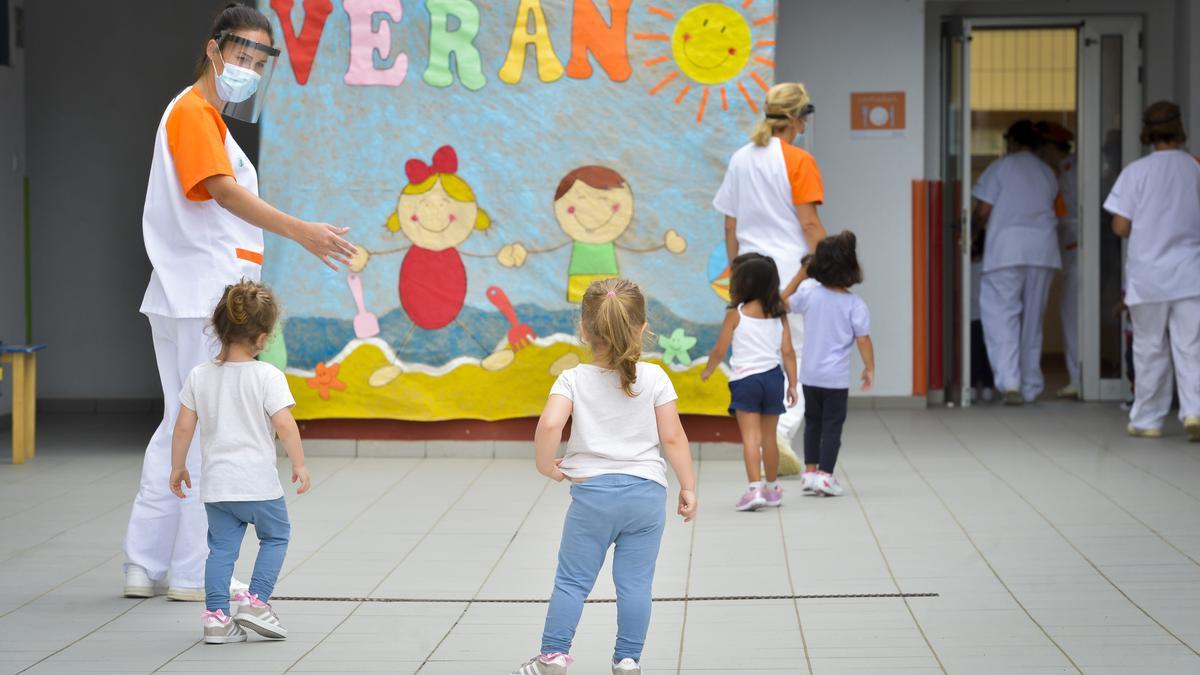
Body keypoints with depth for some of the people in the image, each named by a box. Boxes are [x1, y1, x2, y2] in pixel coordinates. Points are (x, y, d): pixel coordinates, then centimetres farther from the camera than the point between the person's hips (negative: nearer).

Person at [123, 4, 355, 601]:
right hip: (203, 300, -10)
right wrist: (300, 231, -35)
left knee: (180, 429, 13)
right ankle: (197, 573, 1)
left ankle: (146, 567, 17)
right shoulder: (193, 112, -10)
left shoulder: (207, 117, 21)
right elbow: (224, 191, -25)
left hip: (191, 300, 10)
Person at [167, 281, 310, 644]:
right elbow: (285, 425, -17)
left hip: (215, 484, 4)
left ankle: (216, 615, 6)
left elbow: (184, 427, 3)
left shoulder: (199, 376, 1)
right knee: (275, 536, 17)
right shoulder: (268, 376, -11)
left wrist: (178, 466, 15)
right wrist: (299, 464, -6)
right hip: (258, 484, -4)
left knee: (222, 547, 12)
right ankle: (255, 601, 7)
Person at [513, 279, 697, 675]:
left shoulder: (573, 380, -4)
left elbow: (550, 425, -21)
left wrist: (546, 465, -4)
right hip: (647, 492, 1)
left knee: (572, 579, 9)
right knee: (635, 582, 7)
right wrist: (688, 486, 7)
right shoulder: (654, 378, -2)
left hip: (592, 493, -1)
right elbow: (673, 438, -2)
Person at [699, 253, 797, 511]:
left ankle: (754, 487, -21)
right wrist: (792, 384, 9)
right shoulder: (778, 313, 3)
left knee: (750, 436, -8)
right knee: (769, 436, 15)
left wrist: (708, 370, 16)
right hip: (773, 377, 4)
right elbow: (788, 351, 3)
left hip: (745, 379, -4)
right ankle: (772, 488, 26)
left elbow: (719, 350, -3)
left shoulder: (736, 314, -8)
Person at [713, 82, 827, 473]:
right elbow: (809, 223, -12)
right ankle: (783, 433, -14)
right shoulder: (798, 161, -9)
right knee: (802, 356, 3)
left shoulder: (740, 160, 9)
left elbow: (730, 225, 12)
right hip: (793, 271, -6)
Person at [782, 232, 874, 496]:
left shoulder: (810, 293, -7)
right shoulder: (855, 304, -14)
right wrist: (869, 368, 1)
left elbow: (784, 301, 10)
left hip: (809, 374, 3)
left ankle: (810, 471, 21)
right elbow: (863, 339, -12)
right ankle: (825, 475, 1)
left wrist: (801, 273, 13)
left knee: (812, 422, 17)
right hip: (836, 377, -3)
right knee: (832, 424, 4)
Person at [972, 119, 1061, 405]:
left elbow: (983, 211, -3)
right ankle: (1031, 386, 14)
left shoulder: (1001, 167, 1)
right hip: (1043, 248, 5)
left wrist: (976, 226, 18)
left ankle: (1010, 382, -19)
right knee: (1033, 318, 11)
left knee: (1002, 314, -5)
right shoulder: (1048, 174, 17)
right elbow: (1047, 208, 16)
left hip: (1007, 247, -5)